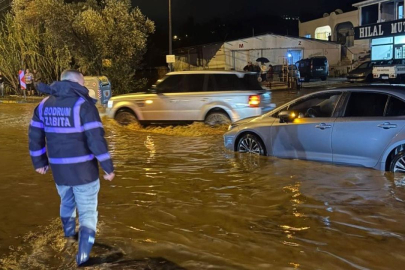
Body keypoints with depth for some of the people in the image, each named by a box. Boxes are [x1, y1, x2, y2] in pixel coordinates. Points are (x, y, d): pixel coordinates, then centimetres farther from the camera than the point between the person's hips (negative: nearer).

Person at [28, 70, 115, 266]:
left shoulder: (44, 104, 5)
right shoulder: (83, 104, -14)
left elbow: (35, 136, 11)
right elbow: (96, 139, -20)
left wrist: (39, 162, 23)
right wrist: (108, 167, -13)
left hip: (58, 169, 6)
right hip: (84, 170, -6)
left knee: (67, 203, 30)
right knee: (87, 212, 6)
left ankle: (69, 234, 52)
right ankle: (83, 255, 2)